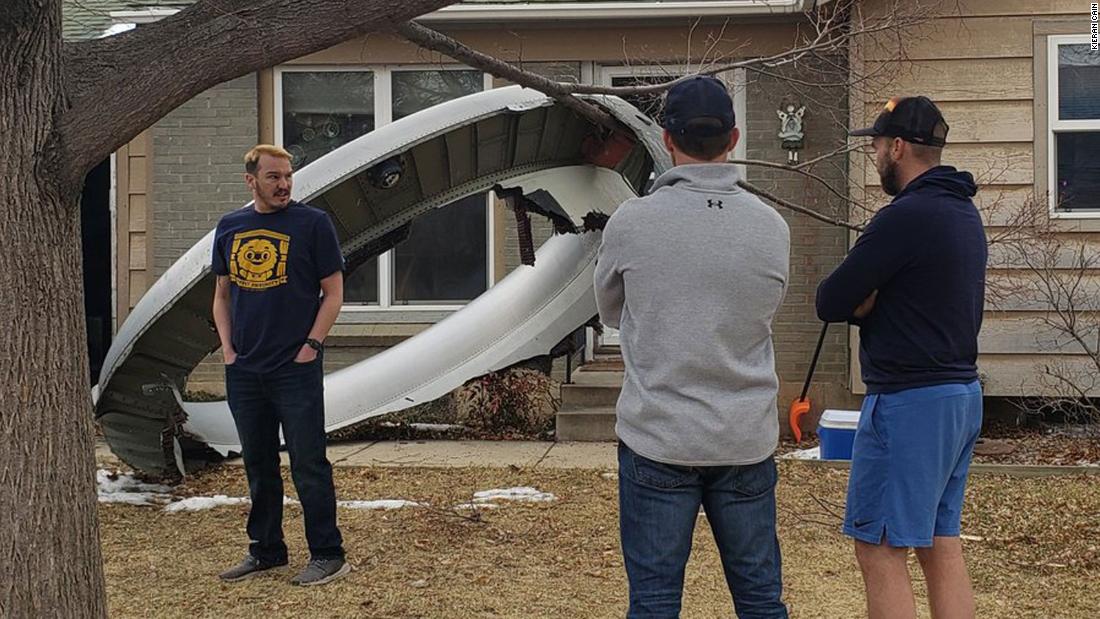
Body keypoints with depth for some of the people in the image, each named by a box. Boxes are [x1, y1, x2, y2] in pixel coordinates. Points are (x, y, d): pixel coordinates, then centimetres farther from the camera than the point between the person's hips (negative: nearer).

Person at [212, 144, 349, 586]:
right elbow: (222, 295, 17)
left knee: (308, 464, -3)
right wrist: (228, 349, 5)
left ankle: (327, 555, 6)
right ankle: (266, 550, 25)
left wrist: (311, 347, -10)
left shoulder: (312, 223, -3)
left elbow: (333, 292, -3)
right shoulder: (230, 228, 10)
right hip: (244, 370, 5)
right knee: (258, 463, 13)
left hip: (296, 368, -5)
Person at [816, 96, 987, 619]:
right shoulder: (964, 212, 12)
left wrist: (862, 300, 5)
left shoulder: (905, 216, -17)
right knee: (941, 545, 13)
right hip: (961, 391, 10)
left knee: (879, 551, -4)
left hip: (909, 400, -9)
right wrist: (872, 300, 0)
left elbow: (830, 303, -14)